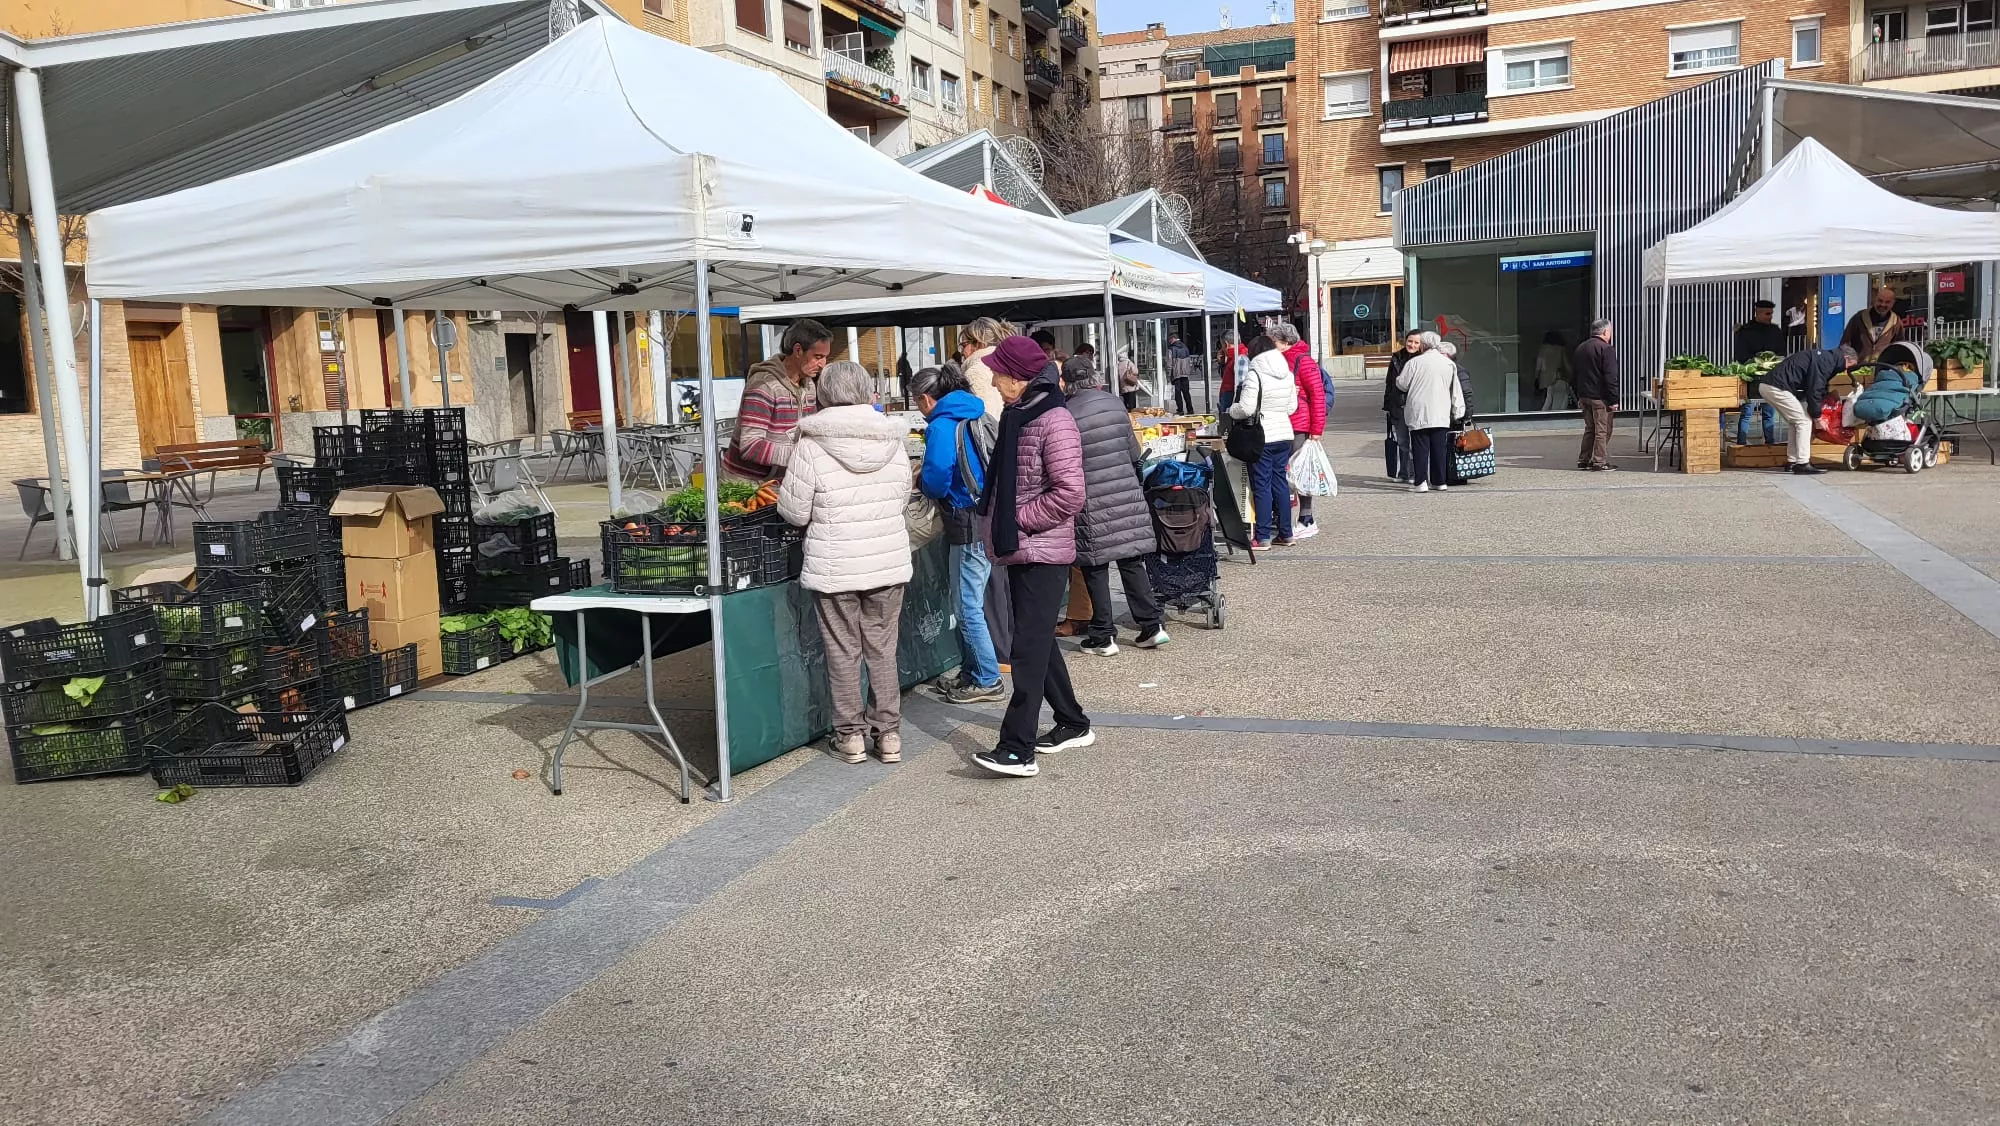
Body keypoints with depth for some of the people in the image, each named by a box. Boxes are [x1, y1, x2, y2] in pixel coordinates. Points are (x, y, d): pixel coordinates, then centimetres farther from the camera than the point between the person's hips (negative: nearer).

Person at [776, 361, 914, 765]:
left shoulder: (812, 446, -13)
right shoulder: (893, 443, -1)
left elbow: (794, 512, -8)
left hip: (834, 569, -3)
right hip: (889, 564, 3)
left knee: (843, 652, 9)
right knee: (882, 651, 13)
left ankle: (850, 734, 17)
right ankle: (888, 732, 18)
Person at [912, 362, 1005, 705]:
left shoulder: (942, 426, -13)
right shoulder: (977, 417, 13)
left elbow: (936, 483, -20)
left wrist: (919, 480, 3)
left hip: (970, 526, -9)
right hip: (990, 519, 9)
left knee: (969, 608, 0)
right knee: (969, 603, 17)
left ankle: (987, 682, 8)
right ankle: (970, 673, 26)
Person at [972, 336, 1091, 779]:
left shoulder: (1054, 421, -16)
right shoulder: (1017, 415, 12)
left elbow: (1070, 493, -22)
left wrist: (1018, 518, -16)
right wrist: (996, 519, 8)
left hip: (1043, 552, -9)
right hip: (1020, 549, 10)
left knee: (1029, 648, -9)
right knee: (1039, 643, 16)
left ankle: (1017, 750, -8)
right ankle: (1073, 724, 30)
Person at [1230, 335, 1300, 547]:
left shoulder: (1254, 375, -14)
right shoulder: (1288, 375, 8)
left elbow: (1246, 409, -17)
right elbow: (1292, 407, 12)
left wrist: (1231, 410, 2)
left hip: (1262, 438, -6)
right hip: (1284, 434, 6)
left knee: (1262, 485, -1)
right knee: (1281, 482, 12)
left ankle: (1262, 537, 1)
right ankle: (1285, 533, 16)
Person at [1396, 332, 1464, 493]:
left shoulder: (1414, 362, -8)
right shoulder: (1449, 363, 6)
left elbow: (1402, 384, -1)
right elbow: (1456, 391, 10)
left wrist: (1397, 378, 21)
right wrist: (1458, 411, 18)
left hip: (1419, 414, -3)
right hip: (1441, 415, 3)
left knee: (1421, 449, 0)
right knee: (1440, 448, 9)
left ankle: (1421, 482, -4)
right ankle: (1440, 481, 12)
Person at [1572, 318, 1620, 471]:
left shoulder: (1580, 348, 12)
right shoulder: (1607, 349, -13)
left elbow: (1574, 375, 18)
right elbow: (1611, 378, -18)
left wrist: (1579, 397, 22)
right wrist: (1613, 400, -14)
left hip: (1584, 395, 8)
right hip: (1600, 398, -8)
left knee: (1589, 429, 16)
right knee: (1602, 430, -1)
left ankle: (1583, 460, 16)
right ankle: (1599, 462, 0)